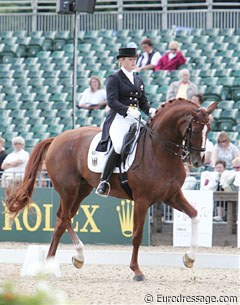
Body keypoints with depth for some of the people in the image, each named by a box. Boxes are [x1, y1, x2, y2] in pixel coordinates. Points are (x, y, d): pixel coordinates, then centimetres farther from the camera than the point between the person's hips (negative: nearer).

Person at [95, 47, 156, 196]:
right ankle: (104, 181, -25)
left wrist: (150, 111, 0)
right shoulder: (114, 79, 3)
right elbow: (112, 101, -9)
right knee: (119, 145, -31)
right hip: (119, 119, -7)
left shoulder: (138, 80, 22)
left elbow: (143, 102, 22)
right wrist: (127, 110, -24)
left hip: (136, 120, 7)